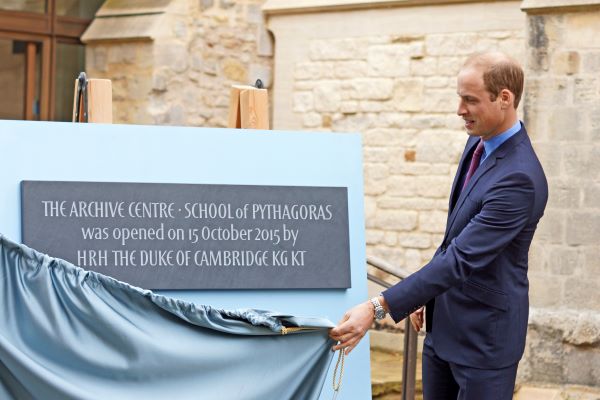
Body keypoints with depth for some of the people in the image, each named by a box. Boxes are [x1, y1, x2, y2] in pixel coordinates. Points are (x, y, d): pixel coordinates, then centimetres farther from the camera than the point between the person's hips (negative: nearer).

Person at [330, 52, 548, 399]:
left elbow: (462, 259, -30)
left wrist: (378, 307, -32)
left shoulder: (519, 178, -26)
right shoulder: (479, 143, 3)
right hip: (444, 325, 8)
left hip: (484, 334, -8)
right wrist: (427, 294, 17)